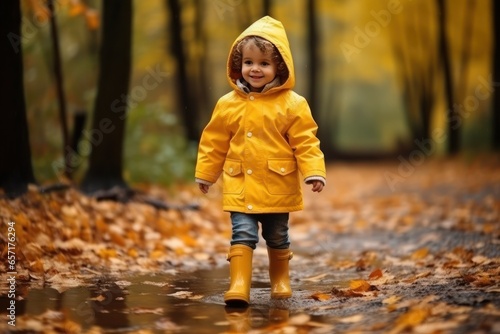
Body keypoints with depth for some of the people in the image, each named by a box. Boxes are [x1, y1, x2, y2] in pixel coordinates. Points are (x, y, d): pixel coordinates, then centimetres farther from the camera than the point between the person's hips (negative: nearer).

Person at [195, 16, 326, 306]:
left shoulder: (292, 104, -7)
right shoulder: (228, 104, 0)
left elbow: (305, 142, -9)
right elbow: (215, 143, 8)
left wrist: (314, 172, -19)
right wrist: (205, 173, 12)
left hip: (278, 186, -1)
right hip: (240, 185, 1)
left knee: (278, 238, 15)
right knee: (243, 235, -9)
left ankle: (281, 280, 34)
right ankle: (239, 286, -11)